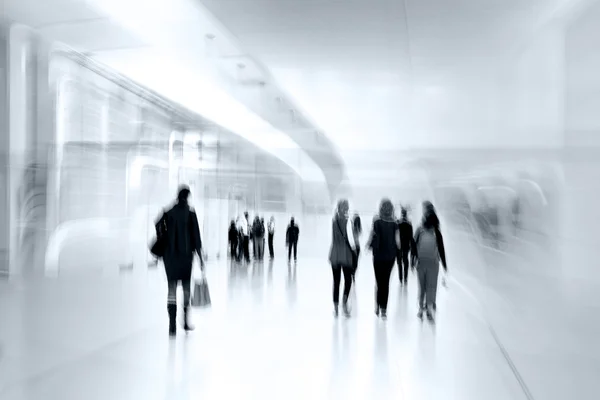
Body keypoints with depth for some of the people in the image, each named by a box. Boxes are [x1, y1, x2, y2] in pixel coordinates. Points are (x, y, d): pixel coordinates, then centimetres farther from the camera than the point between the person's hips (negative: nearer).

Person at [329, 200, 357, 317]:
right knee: (348, 279, 10)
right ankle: (344, 302, -8)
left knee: (336, 281, 10)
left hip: (335, 253, 3)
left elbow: (333, 237, 4)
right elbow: (350, 237, -11)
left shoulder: (334, 220, 2)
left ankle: (336, 307, 12)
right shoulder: (347, 220, -10)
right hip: (346, 253, -3)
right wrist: (354, 247, 3)